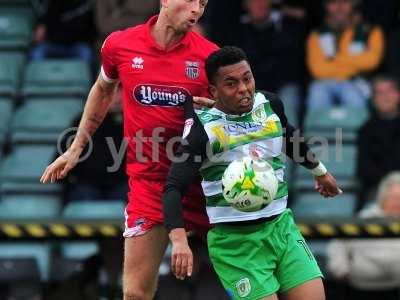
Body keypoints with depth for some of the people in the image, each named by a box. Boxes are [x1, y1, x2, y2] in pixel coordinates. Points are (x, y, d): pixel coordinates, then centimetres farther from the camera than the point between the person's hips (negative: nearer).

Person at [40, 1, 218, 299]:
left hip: (201, 182, 0)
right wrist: (76, 148, 24)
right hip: (148, 182, 0)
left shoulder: (208, 55, -5)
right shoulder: (119, 45, 0)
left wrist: (212, 109, -16)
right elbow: (102, 91, 20)